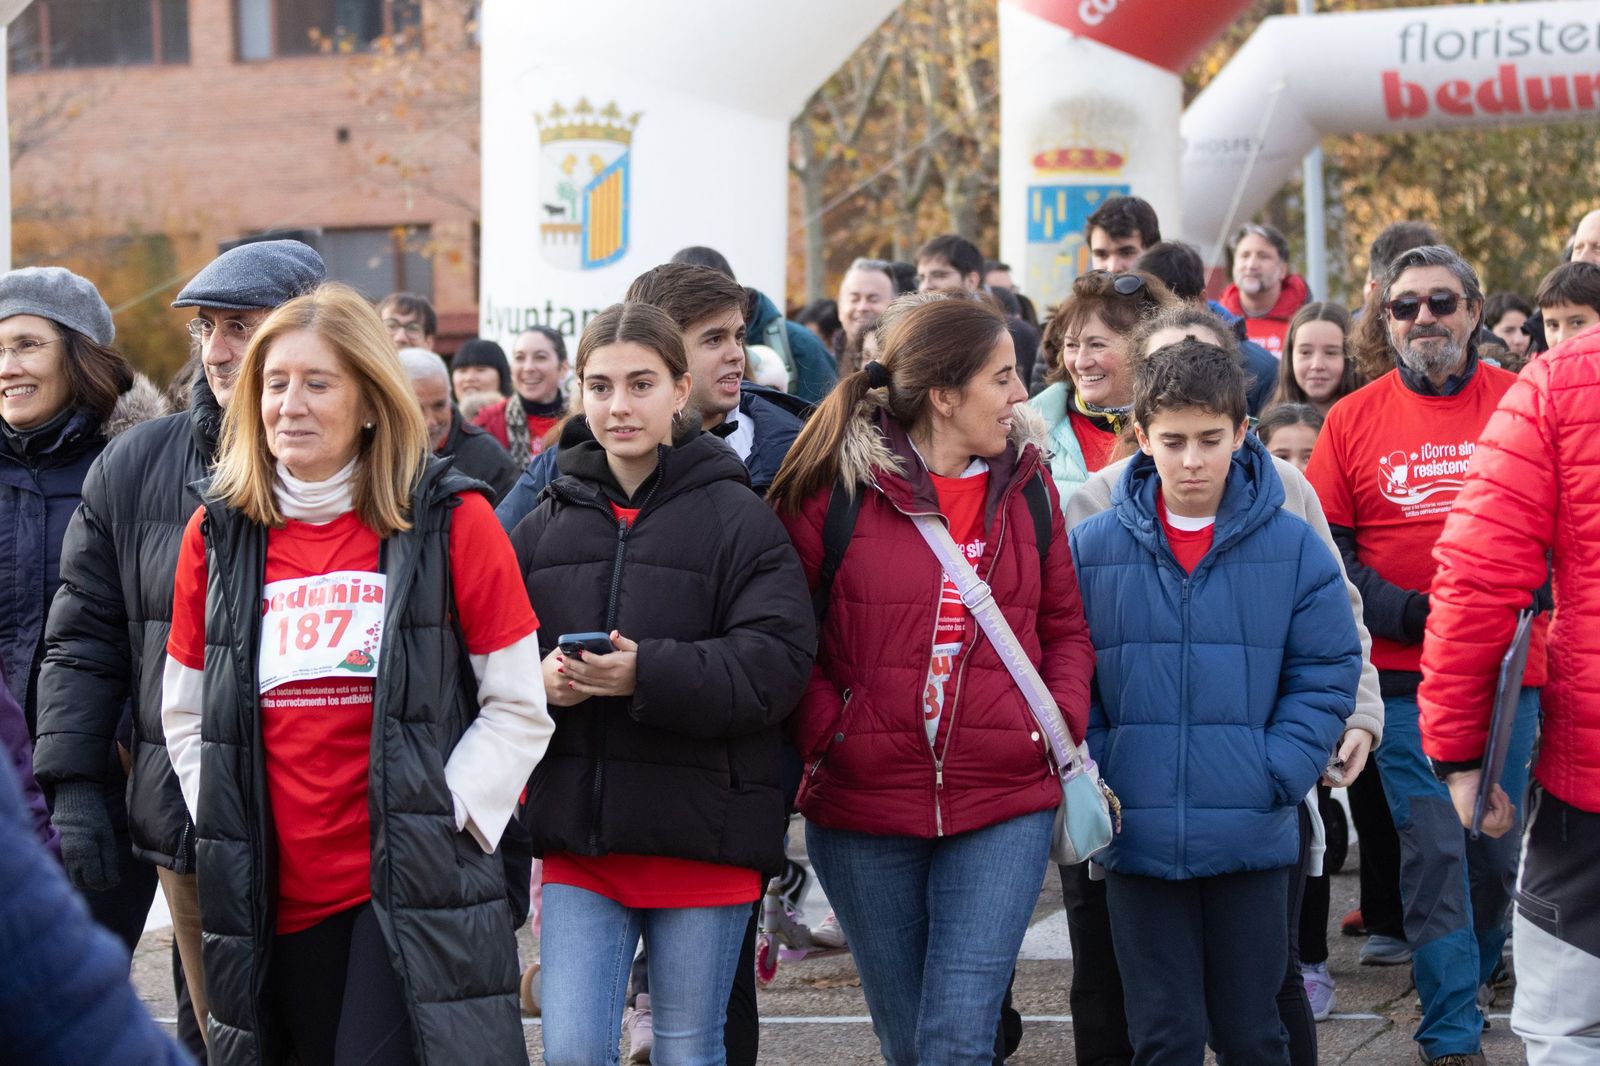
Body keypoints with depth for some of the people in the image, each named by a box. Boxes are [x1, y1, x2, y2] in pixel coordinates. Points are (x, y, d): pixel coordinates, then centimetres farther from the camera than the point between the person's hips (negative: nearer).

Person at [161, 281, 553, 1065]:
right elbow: (185, 712, 15)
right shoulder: (216, 533, 7)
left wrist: (440, 818, -10)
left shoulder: (450, 522, -3)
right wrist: (225, 824, 4)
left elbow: (518, 708, -2)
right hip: (272, 898, 4)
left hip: (413, 897, -4)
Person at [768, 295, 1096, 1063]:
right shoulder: (834, 487, -5)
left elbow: (1065, 624, 15)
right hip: (864, 806, -1)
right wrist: (825, 734, -12)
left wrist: (1063, 721, -1)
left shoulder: (1027, 486, 6)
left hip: (1005, 805, 1)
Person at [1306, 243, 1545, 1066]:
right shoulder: (1354, 419, 3)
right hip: (1404, 673, -1)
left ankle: (1472, 975, 37)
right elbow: (1323, 545, 3)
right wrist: (1408, 612, -10)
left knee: (1496, 844, 11)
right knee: (1433, 845, -5)